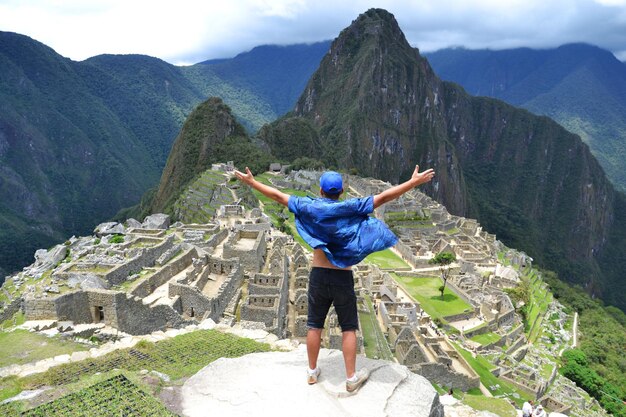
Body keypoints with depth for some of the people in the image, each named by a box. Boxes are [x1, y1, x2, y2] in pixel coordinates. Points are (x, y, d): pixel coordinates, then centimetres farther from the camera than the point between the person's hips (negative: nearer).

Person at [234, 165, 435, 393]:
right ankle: (351, 378, 17)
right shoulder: (352, 208, -10)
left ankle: (312, 371, 28)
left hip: (318, 275, 2)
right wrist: (414, 182, -8)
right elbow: (384, 197, -12)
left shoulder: (309, 207, -4)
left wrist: (251, 182, 12)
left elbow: (277, 195, 2)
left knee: (314, 325, 15)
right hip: (343, 278, -2)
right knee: (349, 328, 10)